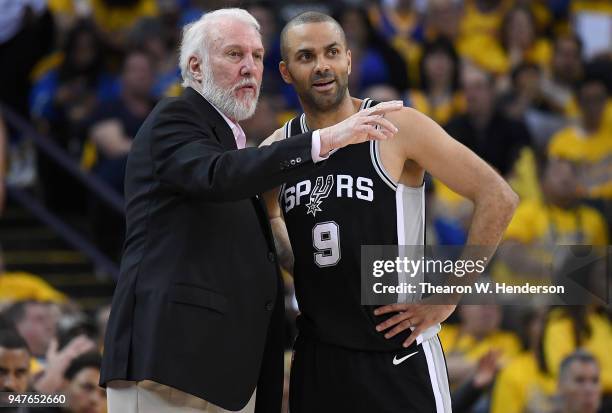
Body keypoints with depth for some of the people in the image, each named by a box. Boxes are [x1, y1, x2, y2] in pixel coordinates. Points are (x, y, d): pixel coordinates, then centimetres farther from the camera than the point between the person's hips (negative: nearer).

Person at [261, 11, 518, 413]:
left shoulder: (398, 128, -9)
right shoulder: (276, 150, 5)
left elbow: (498, 197, -11)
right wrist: (299, 266, 10)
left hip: (399, 354, -4)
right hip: (317, 359, 4)